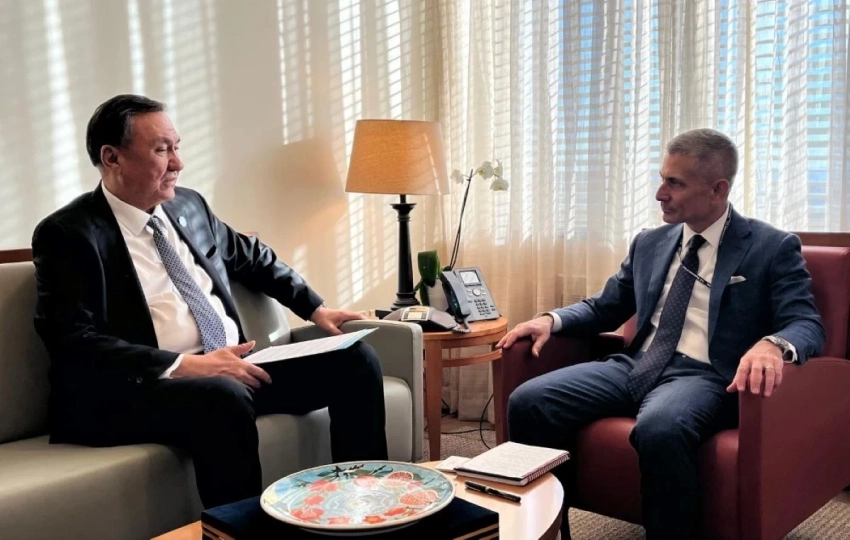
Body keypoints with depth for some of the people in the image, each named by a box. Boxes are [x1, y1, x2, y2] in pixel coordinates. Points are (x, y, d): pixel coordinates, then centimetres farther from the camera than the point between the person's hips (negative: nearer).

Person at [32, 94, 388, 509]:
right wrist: (184, 365, -26)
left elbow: (254, 258, 27)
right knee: (224, 398, -38)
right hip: (139, 388, -7)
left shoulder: (188, 205, 13)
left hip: (231, 368, 7)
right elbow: (74, 343, -17)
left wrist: (316, 309, 15)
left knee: (354, 359, -6)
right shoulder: (67, 234, -7)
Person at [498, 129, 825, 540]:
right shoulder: (649, 243, 17)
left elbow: (807, 324, -7)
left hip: (704, 376, -5)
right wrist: (552, 319, 3)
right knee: (528, 402, -16)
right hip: (636, 367, 6)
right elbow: (604, 309, 24)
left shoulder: (772, 247, 2)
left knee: (660, 429, -40)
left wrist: (773, 344, -32)